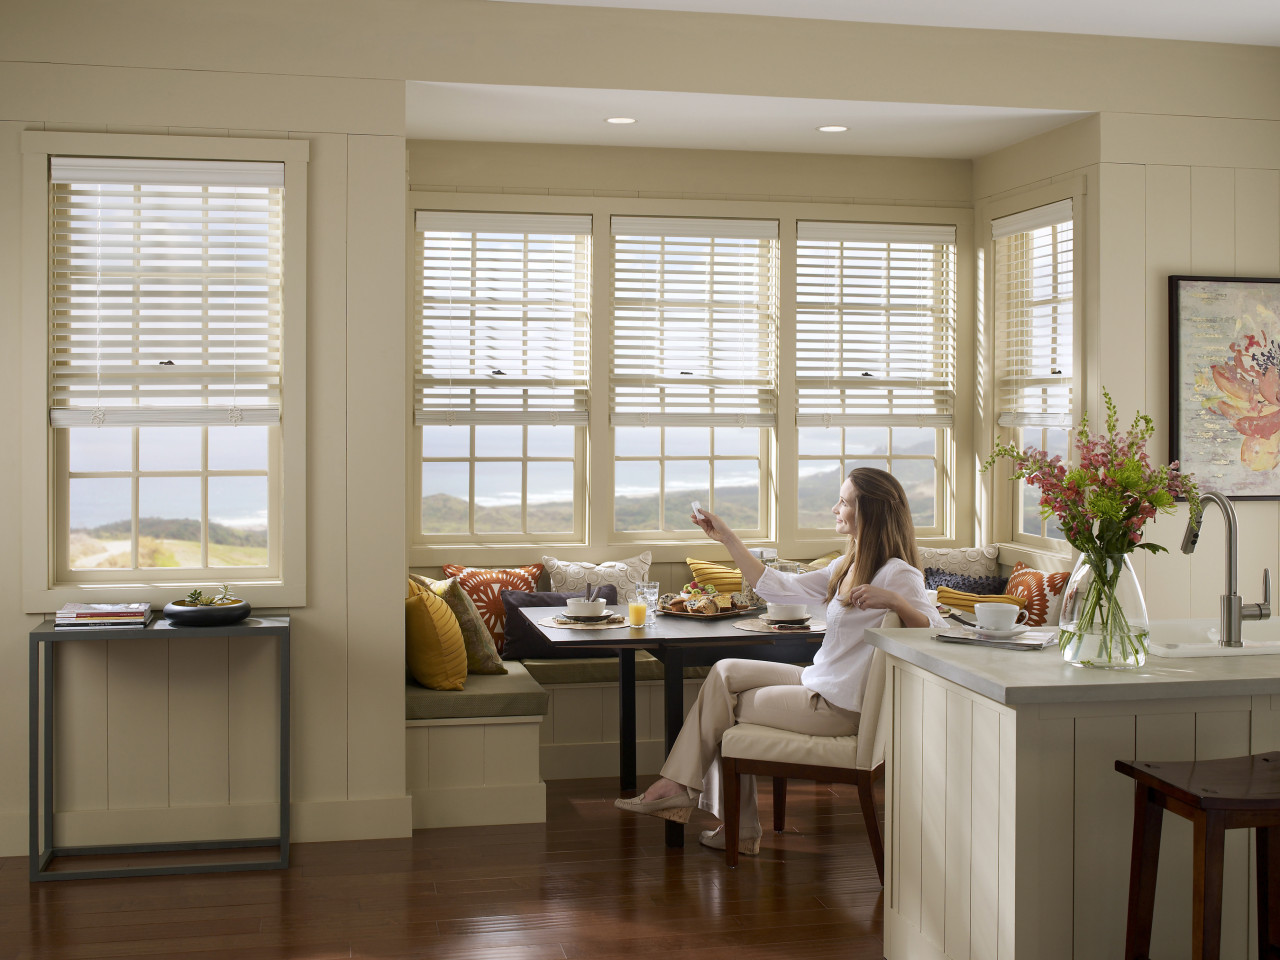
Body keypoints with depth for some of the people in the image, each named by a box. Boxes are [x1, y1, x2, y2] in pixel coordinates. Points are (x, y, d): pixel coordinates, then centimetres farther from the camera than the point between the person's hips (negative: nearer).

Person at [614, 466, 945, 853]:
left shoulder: (897, 574, -15)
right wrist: (728, 540, 16)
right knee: (725, 672, -1)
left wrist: (892, 600, -40)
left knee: (727, 707, -2)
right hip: (818, 681, 9)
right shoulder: (847, 566, 12)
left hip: (840, 706, -9)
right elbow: (779, 587, 16)